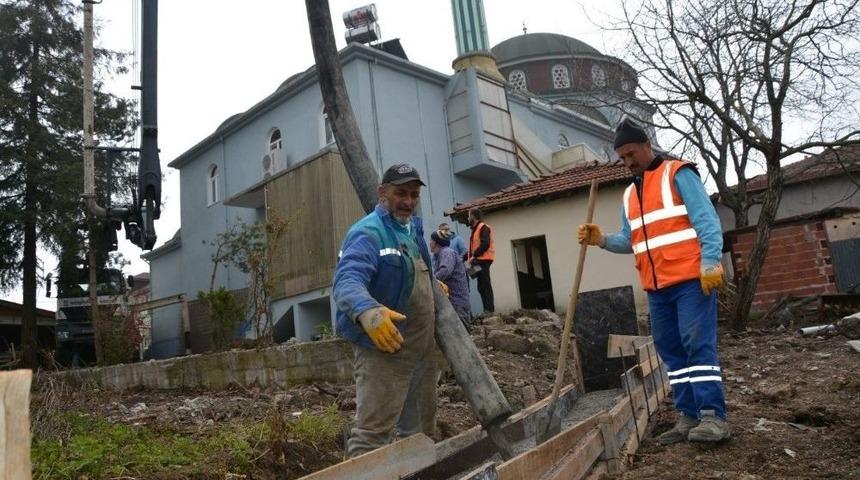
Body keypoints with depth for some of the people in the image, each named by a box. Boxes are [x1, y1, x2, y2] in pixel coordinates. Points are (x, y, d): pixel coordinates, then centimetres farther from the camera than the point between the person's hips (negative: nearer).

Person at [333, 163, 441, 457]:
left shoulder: (414, 229, 12)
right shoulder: (368, 232, -17)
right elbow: (347, 281, -36)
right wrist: (367, 311, -53)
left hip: (424, 349, 9)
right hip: (384, 350, -9)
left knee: (420, 433, 20)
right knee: (371, 436, -9)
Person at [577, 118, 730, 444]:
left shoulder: (677, 174, -1)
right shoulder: (629, 194, 20)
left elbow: (707, 219, -10)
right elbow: (630, 241, 19)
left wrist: (710, 263, -20)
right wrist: (602, 240, 0)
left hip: (691, 279, -7)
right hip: (657, 288, 7)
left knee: (698, 345, -10)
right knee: (671, 351, 7)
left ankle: (713, 417, -5)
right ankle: (688, 417, 13)